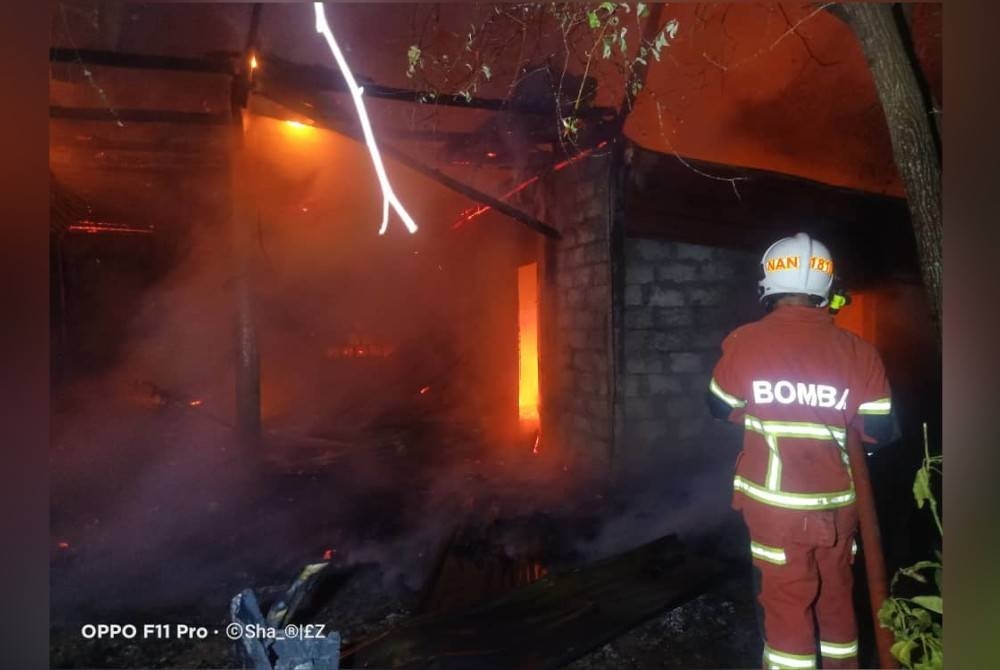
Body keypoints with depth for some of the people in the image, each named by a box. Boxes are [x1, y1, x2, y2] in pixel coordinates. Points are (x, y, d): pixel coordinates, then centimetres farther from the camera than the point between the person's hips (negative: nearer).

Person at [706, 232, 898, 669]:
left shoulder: (745, 342, -10)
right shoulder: (858, 351, -5)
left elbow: (721, 408, 4)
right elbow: (880, 431, -1)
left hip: (775, 501, -3)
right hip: (837, 502, 3)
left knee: (786, 602, 9)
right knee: (836, 595, 21)